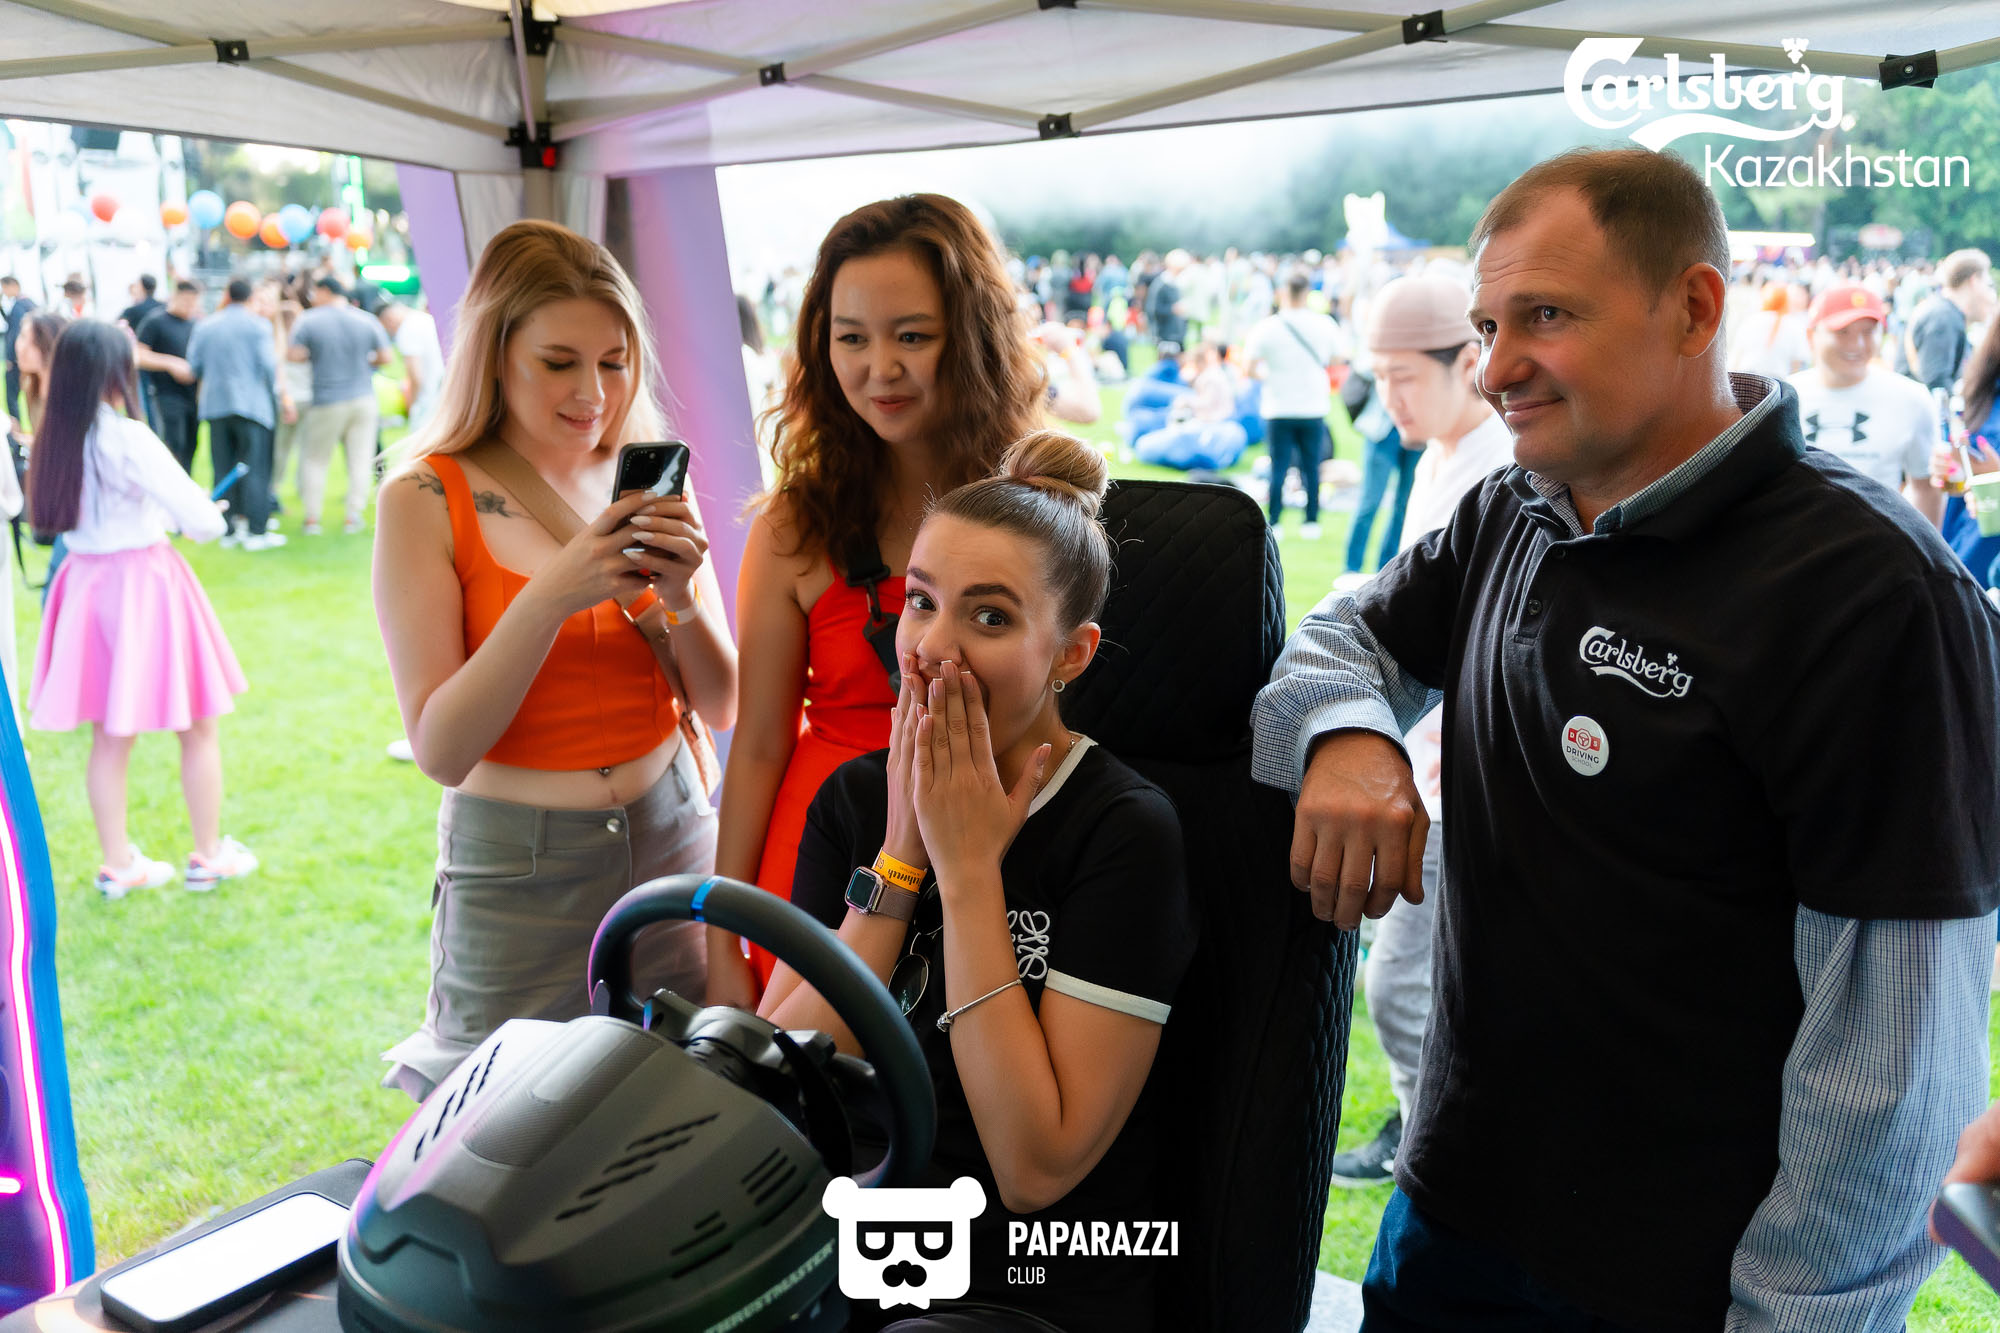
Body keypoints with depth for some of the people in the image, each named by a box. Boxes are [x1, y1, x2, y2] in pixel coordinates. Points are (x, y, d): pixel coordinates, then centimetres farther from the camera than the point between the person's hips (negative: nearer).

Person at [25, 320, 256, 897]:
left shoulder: (54, 438, -1)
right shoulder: (128, 440, -19)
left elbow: (61, 514, 14)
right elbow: (205, 522, -21)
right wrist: (211, 515, 2)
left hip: (87, 580, 6)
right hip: (146, 578, -6)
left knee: (110, 734, 14)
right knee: (198, 727, 10)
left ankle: (117, 862, 24)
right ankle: (209, 856, 19)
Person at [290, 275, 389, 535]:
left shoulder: (308, 320, -4)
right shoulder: (368, 320, 1)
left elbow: (295, 355, -8)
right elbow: (385, 357, 1)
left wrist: (316, 354, 12)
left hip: (327, 402, -2)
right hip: (363, 400, 2)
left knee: (315, 460, 9)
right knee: (360, 459, 6)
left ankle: (312, 518, 10)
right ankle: (354, 516, 6)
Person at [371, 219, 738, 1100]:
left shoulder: (651, 481, 2)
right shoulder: (426, 499, -8)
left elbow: (721, 707, 2)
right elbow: (440, 749, -14)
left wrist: (677, 598, -17)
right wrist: (552, 595, -25)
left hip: (672, 840, 3)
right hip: (519, 869, -3)